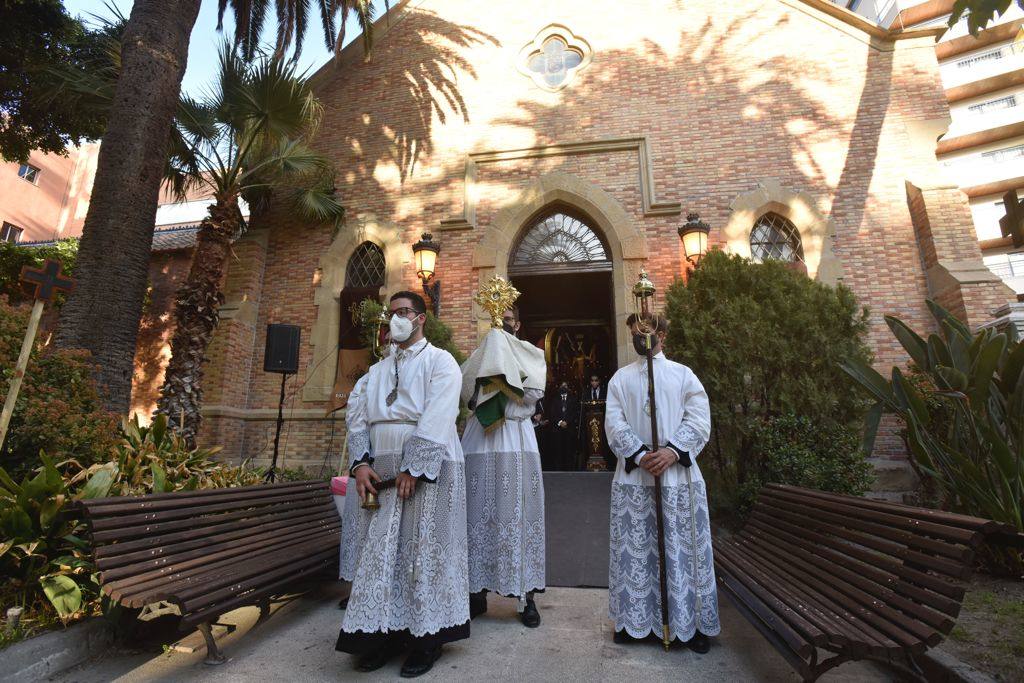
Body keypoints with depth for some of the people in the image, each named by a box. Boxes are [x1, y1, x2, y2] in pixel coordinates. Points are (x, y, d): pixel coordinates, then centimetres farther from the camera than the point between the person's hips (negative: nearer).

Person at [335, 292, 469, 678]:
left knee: (424, 551, 1)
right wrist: (361, 462, 0)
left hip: (428, 469, -5)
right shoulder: (379, 370, 18)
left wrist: (413, 468, -17)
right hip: (385, 472, 6)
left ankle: (426, 640, 16)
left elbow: (436, 421, -13)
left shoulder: (439, 361, -2)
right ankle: (387, 632, 21)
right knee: (382, 552, 7)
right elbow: (364, 418, 14)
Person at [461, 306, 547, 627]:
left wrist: (491, 393, -3)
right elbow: (464, 388, 3)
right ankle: (478, 590, 12)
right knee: (480, 512, 1)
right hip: (480, 437, 2)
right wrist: (510, 392, -6)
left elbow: (534, 393, -4)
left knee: (520, 512, -3)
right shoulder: (480, 354, 18)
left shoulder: (532, 354, 12)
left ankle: (527, 595, 5)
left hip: (517, 436, -1)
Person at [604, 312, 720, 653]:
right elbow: (614, 423, 0)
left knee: (683, 549, 5)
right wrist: (640, 455, -14)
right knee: (634, 550, 6)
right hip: (632, 478, 1)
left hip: (678, 475, 0)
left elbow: (699, 421, -1)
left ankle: (690, 622, 20)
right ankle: (634, 619, 21)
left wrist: (672, 451, -16)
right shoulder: (620, 378, 10)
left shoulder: (683, 374, 7)